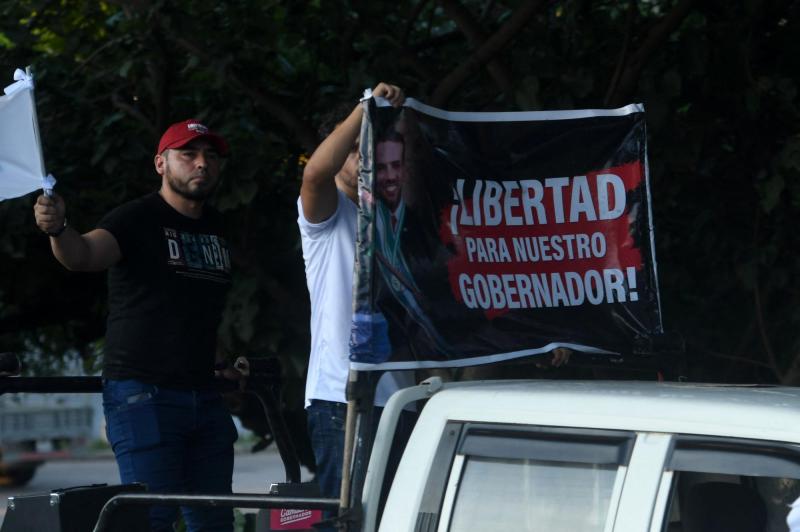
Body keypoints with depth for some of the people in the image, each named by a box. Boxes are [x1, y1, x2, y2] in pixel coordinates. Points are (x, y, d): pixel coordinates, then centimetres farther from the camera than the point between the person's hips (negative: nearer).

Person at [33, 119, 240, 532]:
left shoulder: (215, 228, 15)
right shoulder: (137, 219, -7)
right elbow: (84, 255, -27)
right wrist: (58, 230, -47)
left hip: (204, 396, 7)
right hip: (143, 392, -7)